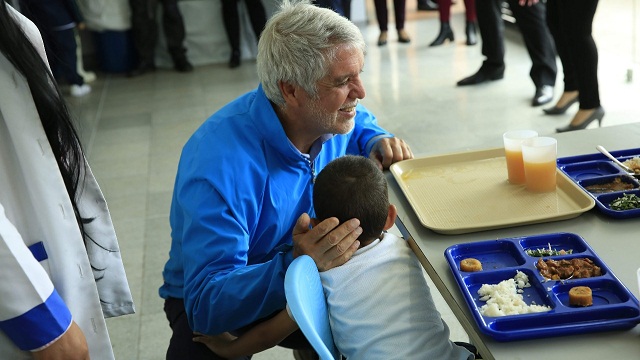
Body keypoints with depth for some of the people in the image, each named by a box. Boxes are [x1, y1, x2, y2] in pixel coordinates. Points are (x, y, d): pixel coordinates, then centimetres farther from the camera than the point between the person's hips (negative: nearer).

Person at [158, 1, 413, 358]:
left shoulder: (331, 114, -12)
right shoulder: (220, 163, -33)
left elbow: (361, 124, 15)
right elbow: (207, 302, -35)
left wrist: (377, 142, -8)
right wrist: (296, 264, -50)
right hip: (213, 310, -4)